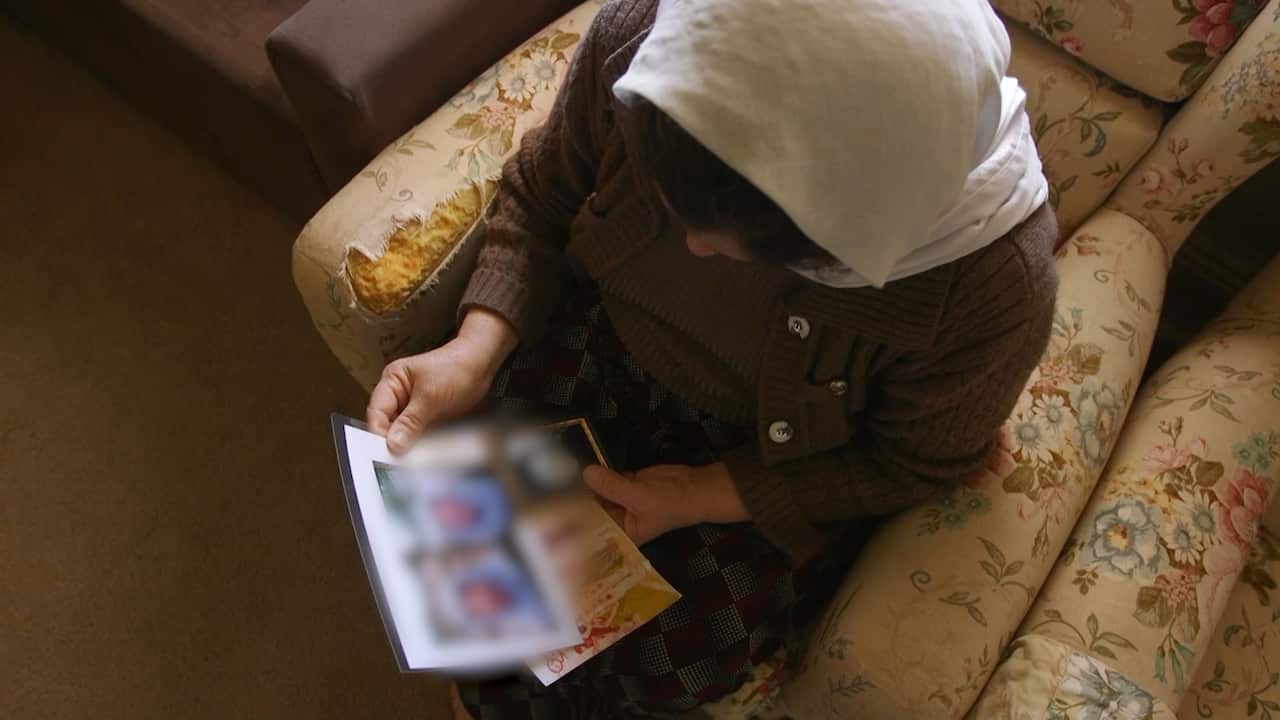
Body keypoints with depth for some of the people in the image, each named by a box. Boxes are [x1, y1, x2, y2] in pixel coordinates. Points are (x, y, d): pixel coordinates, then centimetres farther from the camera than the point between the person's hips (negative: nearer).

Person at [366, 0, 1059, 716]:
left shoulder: (996, 281, -34)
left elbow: (915, 461, -14)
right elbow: (543, 195, -7)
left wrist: (699, 498, -21)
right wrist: (476, 347, -22)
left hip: (777, 470, -2)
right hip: (610, 342, 3)